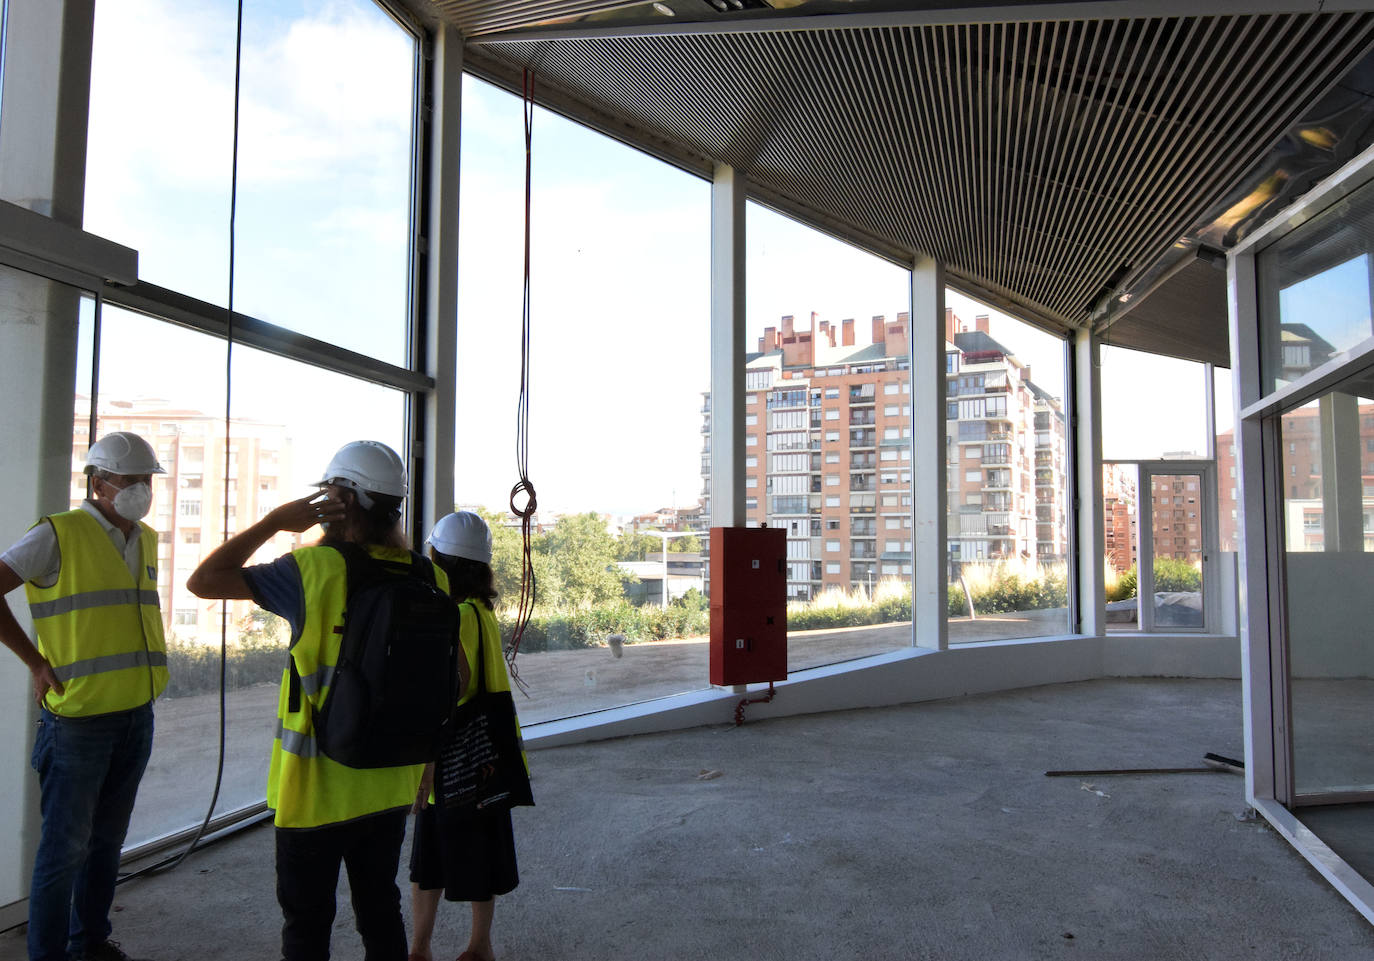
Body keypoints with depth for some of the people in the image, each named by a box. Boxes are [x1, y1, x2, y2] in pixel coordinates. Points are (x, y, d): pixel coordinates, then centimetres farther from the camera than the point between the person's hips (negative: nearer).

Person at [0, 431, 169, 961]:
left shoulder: (146, 540, 10)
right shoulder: (59, 534, -11)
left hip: (136, 715, 6)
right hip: (79, 718, -6)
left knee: (107, 838, 18)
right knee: (66, 845, 3)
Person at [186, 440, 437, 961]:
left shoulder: (317, 569, -20)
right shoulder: (428, 578, -5)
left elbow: (203, 580, -13)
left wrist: (275, 521, -6)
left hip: (318, 789, -5)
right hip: (390, 785, 5)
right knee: (381, 913, 21)